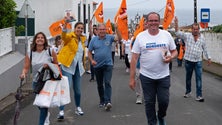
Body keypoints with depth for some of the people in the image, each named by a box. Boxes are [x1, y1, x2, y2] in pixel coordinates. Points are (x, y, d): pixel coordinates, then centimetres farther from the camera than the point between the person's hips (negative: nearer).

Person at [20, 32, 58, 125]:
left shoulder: (50, 51, -3)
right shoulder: (30, 54, 2)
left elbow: (56, 65, 3)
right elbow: (26, 67, -2)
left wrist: (49, 66, -16)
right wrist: (23, 74, -23)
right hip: (36, 82, 3)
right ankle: (46, 114, 46)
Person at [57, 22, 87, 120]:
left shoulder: (82, 39, 12)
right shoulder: (70, 36, -8)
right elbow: (63, 36, -33)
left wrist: (82, 64, 20)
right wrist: (65, 25, -51)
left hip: (77, 67, 6)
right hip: (68, 66, -6)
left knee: (77, 90, 12)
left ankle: (78, 108, 33)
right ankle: (61, 111, -13)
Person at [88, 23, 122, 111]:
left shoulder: (109, 38, -2)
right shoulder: (94, 40, 2)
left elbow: (119, 38, -18)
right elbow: (89, 52, 6)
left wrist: (116, 29, -29)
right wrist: (92, 60, -9)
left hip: (108, 64, -3)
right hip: (97, 65, 3)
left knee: (107, 83, -15)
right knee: (99, 85, 12)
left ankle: (108, 102, -21)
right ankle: (102, 101, 27)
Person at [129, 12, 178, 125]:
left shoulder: (166, 35, 2)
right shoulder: (140, 37, -3)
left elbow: (174, 51, 11)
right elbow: (134, 58, -3)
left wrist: (171, 57, -14)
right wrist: (132, 78, -7)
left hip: (164, 76, 1)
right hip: (146, 76, -1)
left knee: (164, 101, 5)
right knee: (149, 103, 7)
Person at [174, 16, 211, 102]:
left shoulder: (202, 38, 5)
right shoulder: (187, 36, -2)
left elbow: (205, 49, 14)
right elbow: (178, 33, -14)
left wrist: (208, 58, 16)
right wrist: (176, 23, -28)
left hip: (198, 61, 1)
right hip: (188, 60, 0)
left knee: (199, 78, -5)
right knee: (188, 77, 13)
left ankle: (199, 95, -3)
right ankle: (188, 92, 31)